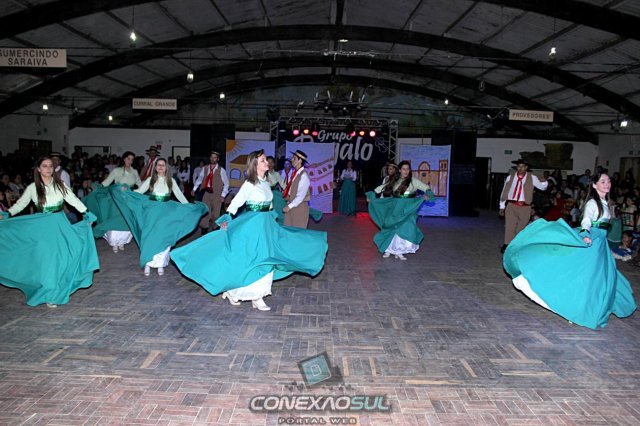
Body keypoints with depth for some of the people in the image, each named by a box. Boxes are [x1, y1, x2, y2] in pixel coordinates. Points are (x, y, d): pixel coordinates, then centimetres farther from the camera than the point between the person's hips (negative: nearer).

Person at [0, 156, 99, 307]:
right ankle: (49, 294, 11)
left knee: (61, 256, 2)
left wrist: (87, 213, -10)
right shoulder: (32, 188, -1)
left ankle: (59, 288, 20)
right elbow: (20, 204, 4)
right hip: (42, 226, -1)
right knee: (46, 258, 1)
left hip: (60, 225, 1)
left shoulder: (60, 184, 0)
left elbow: (73, 199, -1)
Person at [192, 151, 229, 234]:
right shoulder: (205, 169, 7)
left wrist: (223, 195, -6)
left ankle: (215, 229, 19)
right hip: (206, 193, 2)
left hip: (216, 194, -2)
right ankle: (204, 229, 9)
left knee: (215, 213, 4)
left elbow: (226, 183, -1)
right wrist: (194, 189, 9)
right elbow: (199, 179, 16)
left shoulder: (221, 170, -3)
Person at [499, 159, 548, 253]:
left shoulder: (531, 177, 3)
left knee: (521, 229, 10)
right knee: (510, 227, -8)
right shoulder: (510, 177, 6)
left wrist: (544, 182, -29)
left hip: (525, 207, 0)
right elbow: (504, 191, 8)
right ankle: (507, 246, -9)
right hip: (511, 206, 0)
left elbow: (542, 187, -4)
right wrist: (502, 206, 7)